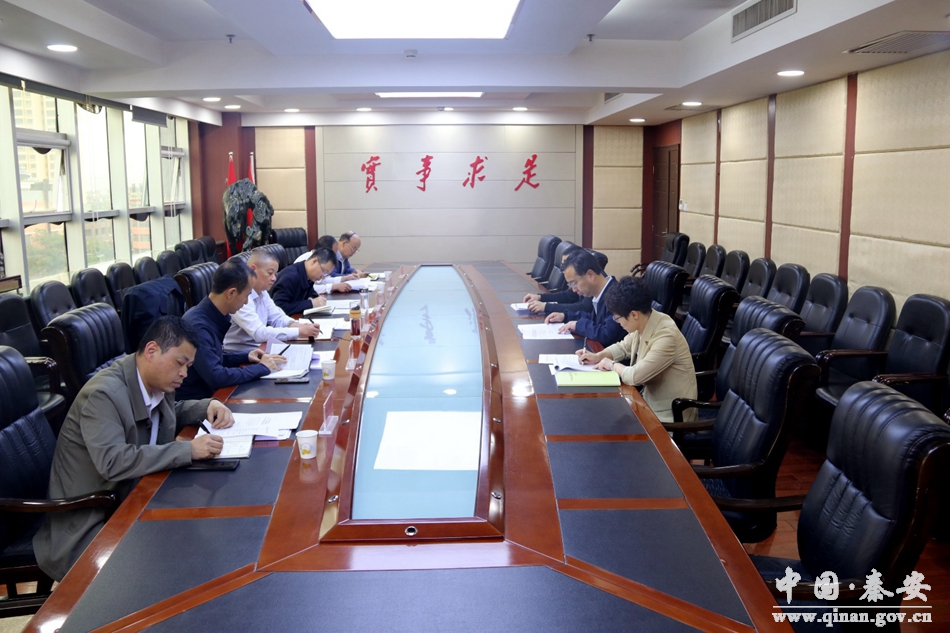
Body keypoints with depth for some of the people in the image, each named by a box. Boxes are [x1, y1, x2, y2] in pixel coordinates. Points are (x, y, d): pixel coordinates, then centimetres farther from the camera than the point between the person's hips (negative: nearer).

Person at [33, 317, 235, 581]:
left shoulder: (156, 382, 0)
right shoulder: (104, 394, -23)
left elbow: (172, 413, 23)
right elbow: (113, 462, -34)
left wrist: (209, 406, 2)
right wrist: (189, 449, -33)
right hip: (87, 528, -8)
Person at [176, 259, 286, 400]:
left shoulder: (211, 316, 3)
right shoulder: (198, 325, -24)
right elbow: (216, 377, -28)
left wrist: (245, 357, 6)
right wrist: (261, 367, -18)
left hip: (208, 393, 8)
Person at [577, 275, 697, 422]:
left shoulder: (666, 337, -29)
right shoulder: (644, 324, -4)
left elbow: (635, 376, -30)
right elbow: (624, 347, 15)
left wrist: (612, 365, -11)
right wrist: (598, 356, -2)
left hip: (669, 415, -7)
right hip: (651, 401, 7)